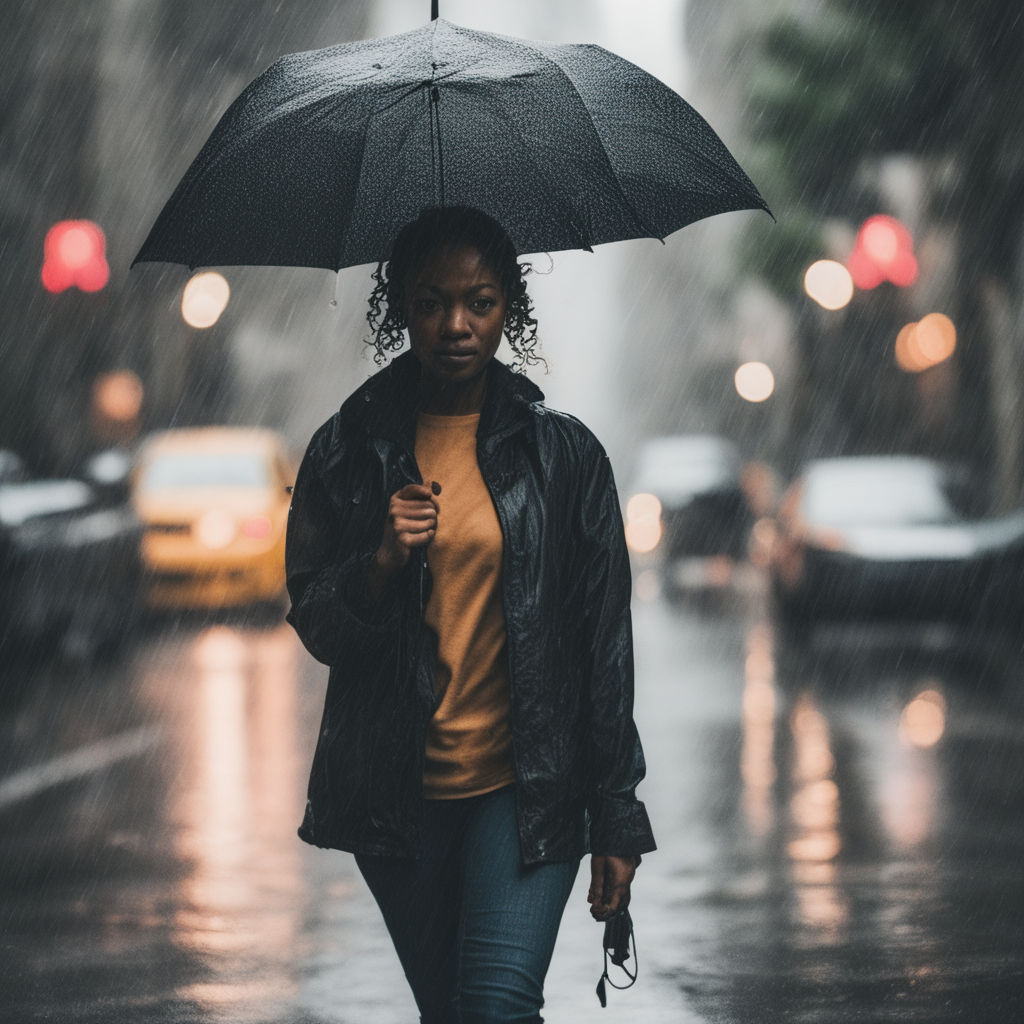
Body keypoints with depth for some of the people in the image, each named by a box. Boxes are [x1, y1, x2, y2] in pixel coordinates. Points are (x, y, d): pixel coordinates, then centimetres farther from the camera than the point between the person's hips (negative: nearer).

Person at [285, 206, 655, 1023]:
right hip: (398, 793, 2)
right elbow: (315, 626, 4)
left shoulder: (564, 452, 1)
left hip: (527, 786, -2)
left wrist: (617, 818, -1)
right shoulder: (349, 450, 3)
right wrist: (381, 564, -17)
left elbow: (605, 642, 1)